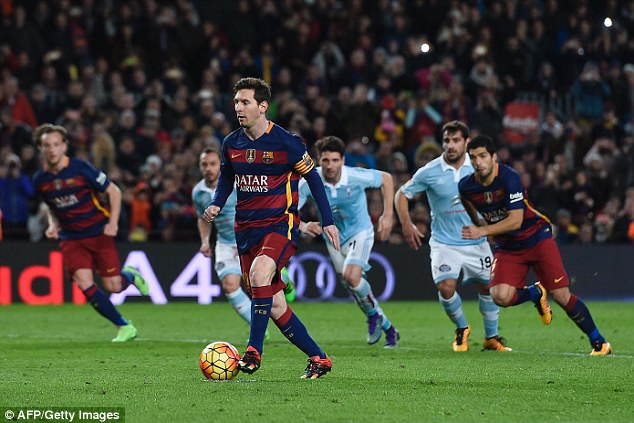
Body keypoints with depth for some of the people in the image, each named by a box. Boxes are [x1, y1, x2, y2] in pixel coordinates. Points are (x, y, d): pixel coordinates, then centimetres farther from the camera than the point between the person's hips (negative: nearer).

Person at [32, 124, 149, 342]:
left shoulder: (81, 168, -15)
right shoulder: (40, 179, -2)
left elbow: (114, 191, -6)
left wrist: (113, 222, -16)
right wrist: (53, 225, -1)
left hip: (99, 232, -3)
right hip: (71, 238, 3)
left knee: (113, 287, -7)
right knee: (84, 283, -17)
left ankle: (130, 275, 32)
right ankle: (124, 326, -3)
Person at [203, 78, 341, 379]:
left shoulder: (285, 142, -10)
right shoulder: (231, 143, 5)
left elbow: (312, 177, 0)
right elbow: (226, 178, 22)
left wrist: (328, 221, -1)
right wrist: (216, 205, 2)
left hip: (281, 224, -6)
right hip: (246, 228, 6)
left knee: (260, 273, -33)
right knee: (274, 306, 4)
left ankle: (254, 352, -29)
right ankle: (318, 359, 18)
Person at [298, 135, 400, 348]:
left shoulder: (357, 177, -25)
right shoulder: (309, 182, -22)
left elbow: (386, 179, -6)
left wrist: (388, 214, -11)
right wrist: (302, 226, -42)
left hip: (360, 231, -4)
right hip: (334, 237, 4)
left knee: (351, 276, -28)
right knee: (354, 289, 8)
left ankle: (373, 314, 1)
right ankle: (388, 329, 27)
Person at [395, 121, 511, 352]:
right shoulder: (429, 172, -10)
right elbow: (402, 194, 1)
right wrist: (407, 226, -11)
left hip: (477, 242, 2)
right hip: (444, 243, -2)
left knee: (488, 287, 7)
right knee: (446, 288, -19)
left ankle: (491, 337, 29)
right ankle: (462, 329, 9)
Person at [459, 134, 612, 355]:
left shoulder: (509, 177, -23)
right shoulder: (466, 186, -9)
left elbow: (515, 220, -28)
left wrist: (483, 231, -33)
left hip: (536, 237, -4)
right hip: (507, 247, 4)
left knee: (562, 296, -9)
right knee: (500, 297, -21)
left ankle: (598, 342, 7)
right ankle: (536, 294, 12)